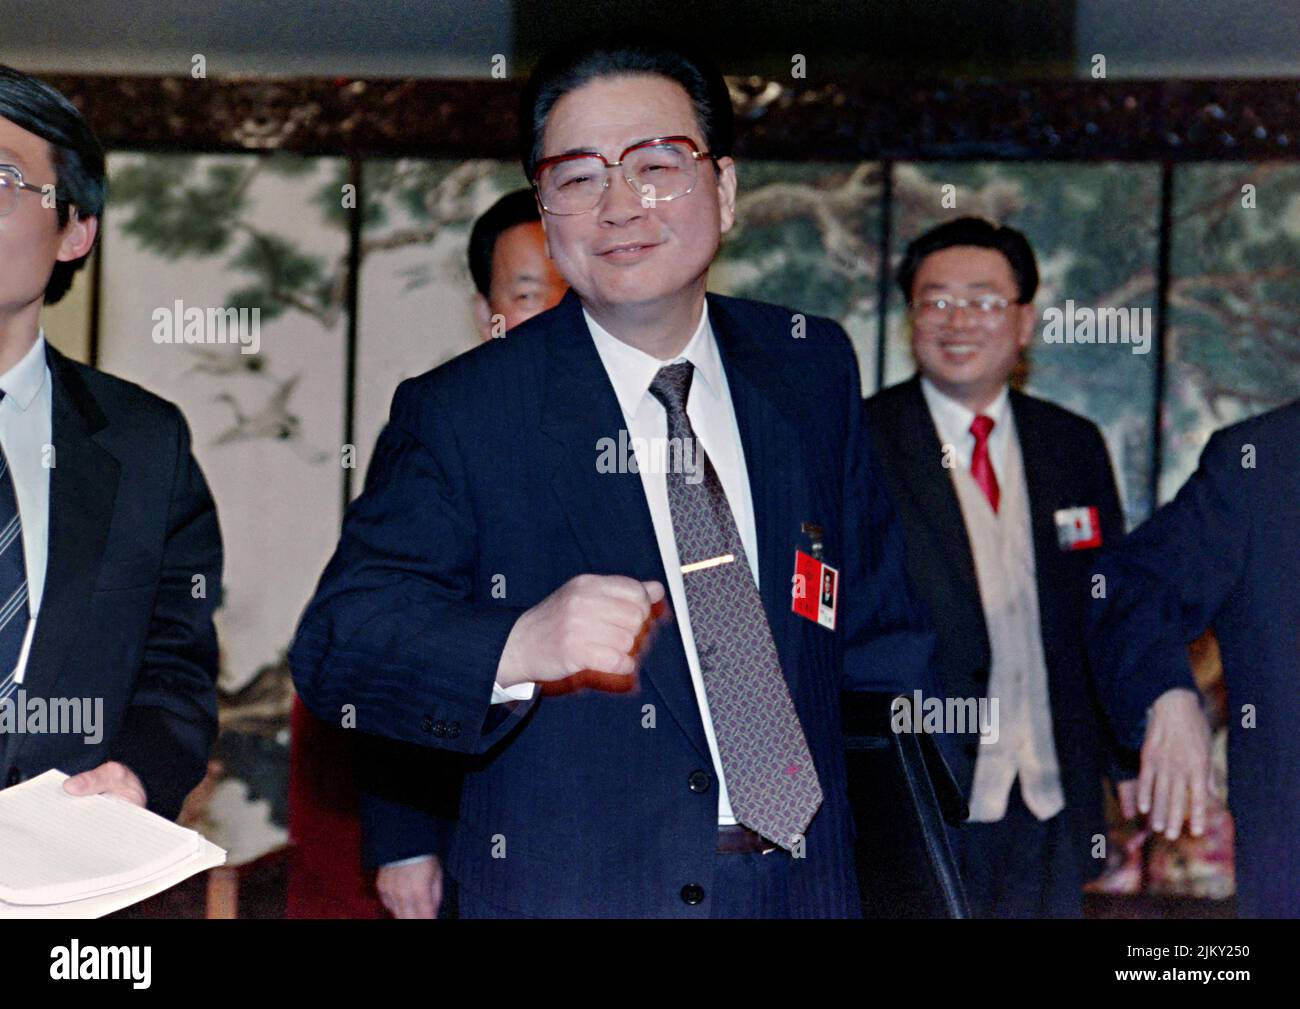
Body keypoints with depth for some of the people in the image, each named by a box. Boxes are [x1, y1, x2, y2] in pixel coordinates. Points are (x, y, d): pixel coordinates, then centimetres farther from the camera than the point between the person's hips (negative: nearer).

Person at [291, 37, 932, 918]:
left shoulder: (813, 368, 3)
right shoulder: (458, 414, -8)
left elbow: (878, 620, 13)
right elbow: (334, 648, -16)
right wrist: (517, 649, -33)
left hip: (804, 880, 4)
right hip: (565, 892, -3)